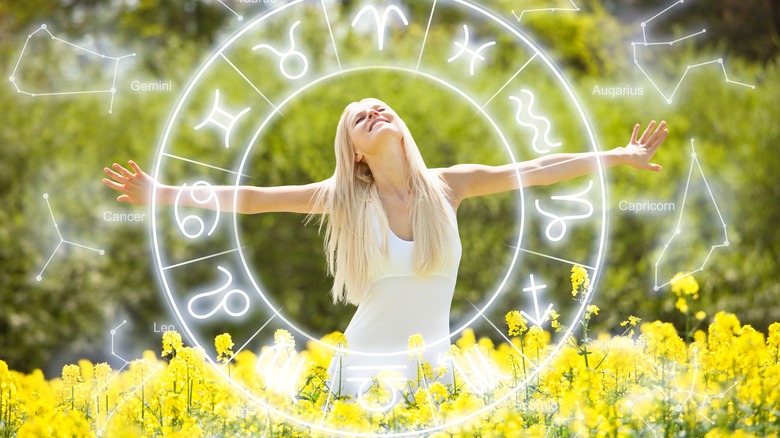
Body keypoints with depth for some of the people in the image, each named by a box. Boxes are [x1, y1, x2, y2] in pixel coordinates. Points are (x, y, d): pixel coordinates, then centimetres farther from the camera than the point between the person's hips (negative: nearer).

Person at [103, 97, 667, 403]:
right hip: (365, 370, -1)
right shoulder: (344, 198, -4)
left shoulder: (448, 185, -2)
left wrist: (621, 155, -6)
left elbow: (537, 170, -3)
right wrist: (162, 193, -12)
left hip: (434, 370, 1)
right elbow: (251, 198, -7)